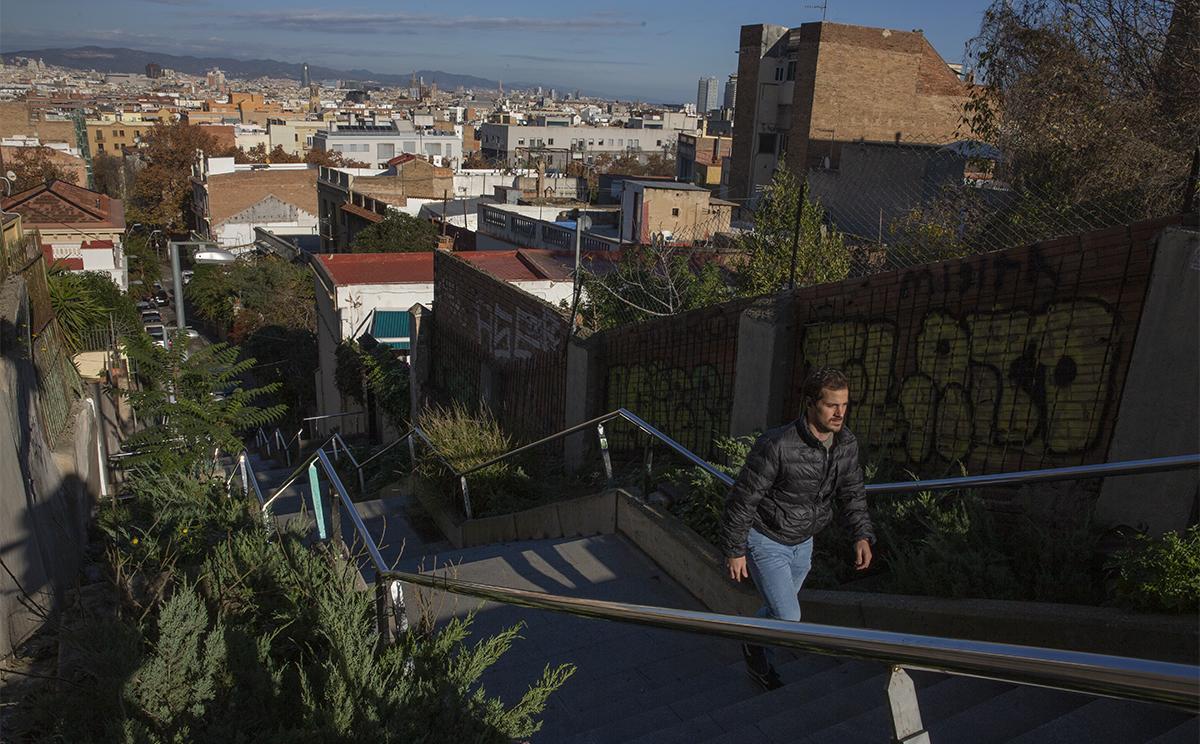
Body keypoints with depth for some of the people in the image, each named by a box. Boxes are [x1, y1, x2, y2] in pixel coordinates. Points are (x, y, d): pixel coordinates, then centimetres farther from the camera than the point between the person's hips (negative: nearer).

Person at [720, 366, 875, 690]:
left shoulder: (847, 444, -11)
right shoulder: (777, 445, -32)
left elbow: (852, 493, 4)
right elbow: (742, 498, -22)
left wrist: (862, 535, -11)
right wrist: (735, 550, -15)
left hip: (802, 543, 7)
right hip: (765, 540, -7)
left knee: (779, 609, 23)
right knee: (788, 619, -8)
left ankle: (756, 663, 50)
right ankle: (754, 647, 25)